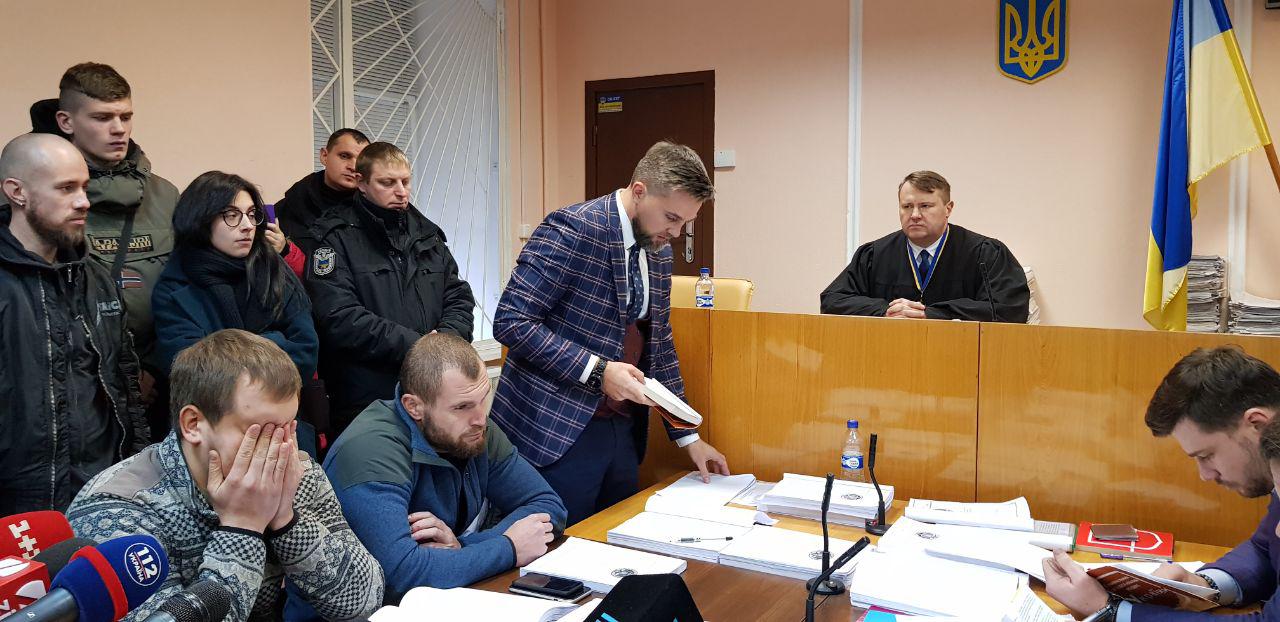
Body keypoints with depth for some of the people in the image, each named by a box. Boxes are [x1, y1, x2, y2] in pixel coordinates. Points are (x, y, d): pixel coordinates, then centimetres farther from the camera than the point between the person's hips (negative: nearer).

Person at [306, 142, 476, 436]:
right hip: (364, 402, -5)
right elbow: (339, 318, -16)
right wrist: (414, 345, -18)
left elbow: (459, 297, 11)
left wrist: (447, 338, -10)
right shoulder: (336, 238, -4)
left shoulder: (426, 233, 14)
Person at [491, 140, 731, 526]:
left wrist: (687, 437, 14)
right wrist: (597, 371, -23)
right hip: (557, 432, -7)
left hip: (623, 429, 8)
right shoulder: (573, 230, -15)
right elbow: (511, 321, -19)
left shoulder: (659, 251, 9)